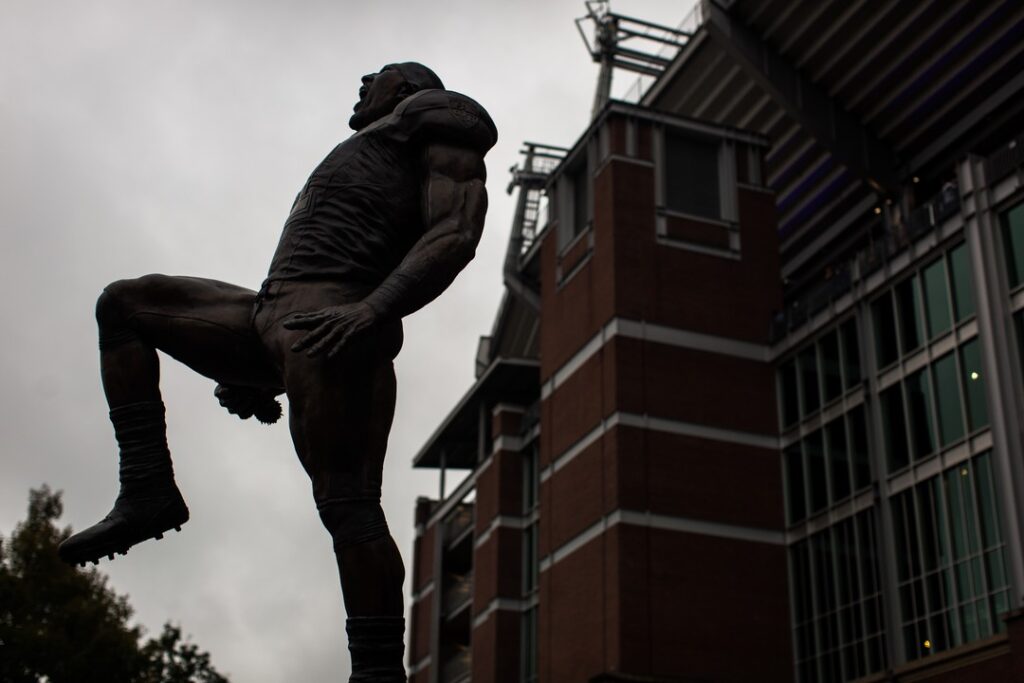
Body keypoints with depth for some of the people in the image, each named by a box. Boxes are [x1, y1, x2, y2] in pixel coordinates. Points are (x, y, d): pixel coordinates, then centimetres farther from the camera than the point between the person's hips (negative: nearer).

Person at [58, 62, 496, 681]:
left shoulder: (433, 118, 11)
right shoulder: (363, 152, 37)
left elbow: (456, 232, -9)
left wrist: (373, 311, -24)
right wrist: (263, 379, 23)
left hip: (329, 321, -10)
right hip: (272, 319, 10)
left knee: (345, 501, -19)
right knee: (123, 304, 17)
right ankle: (148, 492, 2)